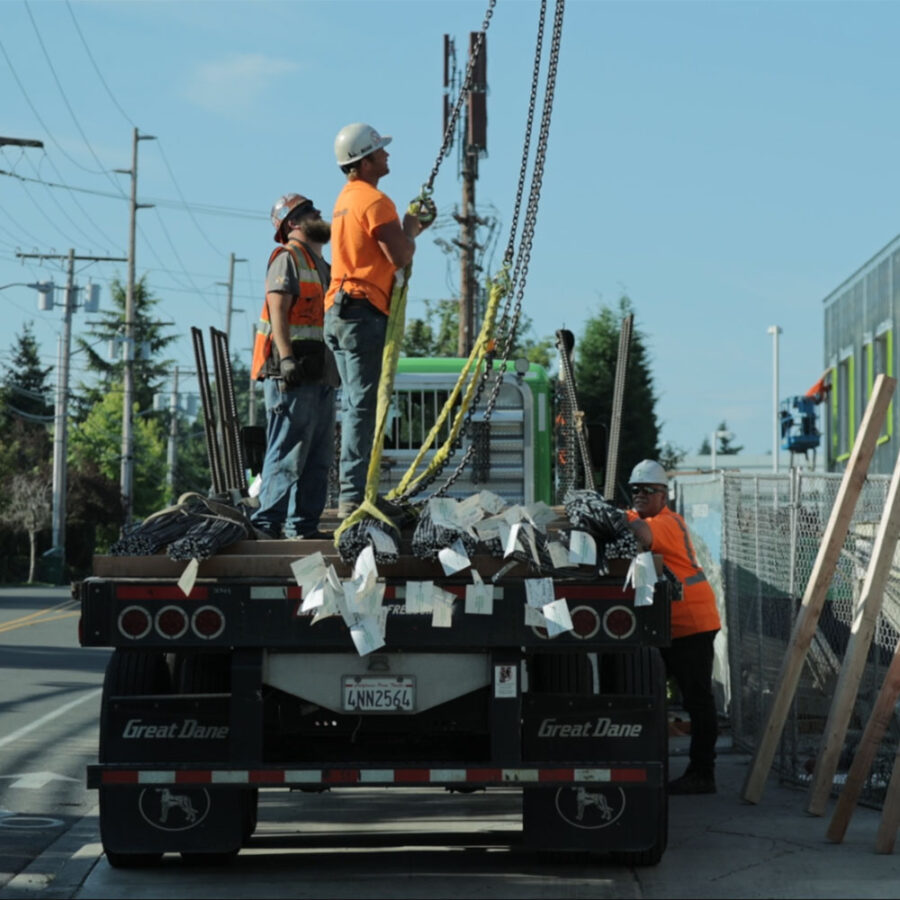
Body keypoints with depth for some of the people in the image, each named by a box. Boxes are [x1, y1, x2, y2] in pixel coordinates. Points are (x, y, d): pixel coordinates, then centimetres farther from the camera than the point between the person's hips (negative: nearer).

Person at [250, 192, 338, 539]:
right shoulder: (287, 258, -3)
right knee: (288, 453, -12)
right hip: (293, 374, -9)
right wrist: (287, 358, -24)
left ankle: (303, 524, 12)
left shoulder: (320, 265, 24)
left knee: (318, 456, 8)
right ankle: (267, 522, -11)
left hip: (320, 375, 9)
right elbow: (277, 311, -14)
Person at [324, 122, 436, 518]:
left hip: (339, 312, 10)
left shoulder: (346, 199, 19)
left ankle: (351, 496, 13)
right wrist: (411, 227, 2)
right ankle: (352, 497, -12)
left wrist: (413, 226, 18)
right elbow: (400, 257, -17)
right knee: (363, 407, -10)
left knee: (355, 405, 12)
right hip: (363, 311, -10)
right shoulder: (375, 201, -12)